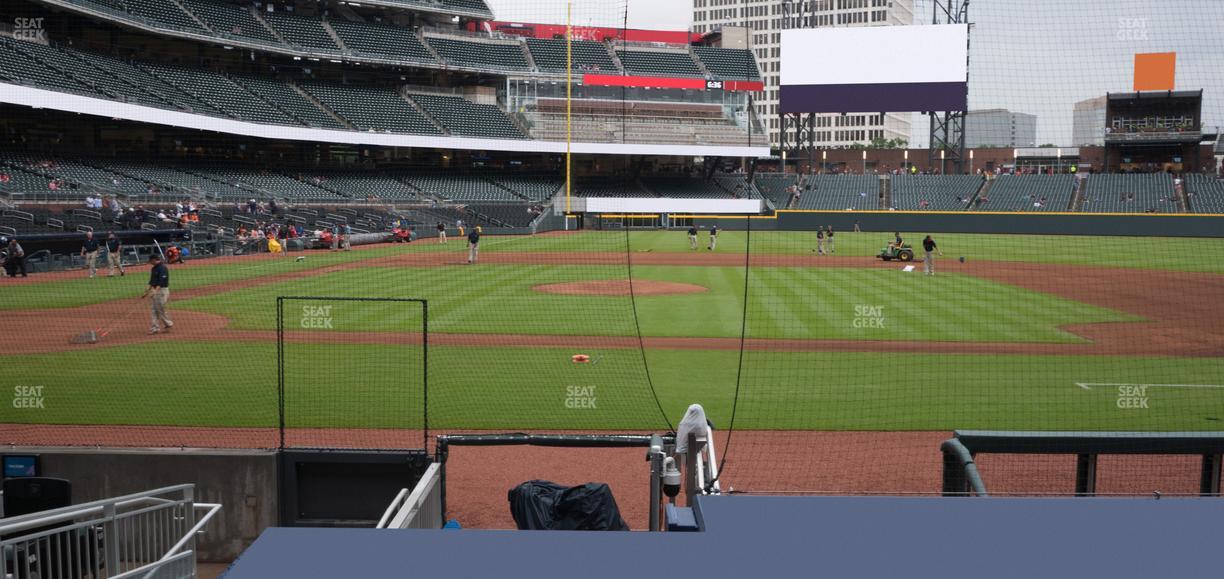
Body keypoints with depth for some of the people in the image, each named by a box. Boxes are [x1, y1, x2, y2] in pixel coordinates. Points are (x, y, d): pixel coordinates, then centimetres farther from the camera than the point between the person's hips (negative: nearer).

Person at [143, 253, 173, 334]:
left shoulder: (163, 268, -15)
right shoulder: (154, 268, 14)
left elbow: (161, 282, -24)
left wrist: (155, 290, -34)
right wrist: (147, 292, 21)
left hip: (162, 290, -9)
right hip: (155, 291, 9)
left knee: (161, 309, -5)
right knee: (155, 310, 6)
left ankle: (169, 324, 10)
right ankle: (155, 328, 8)